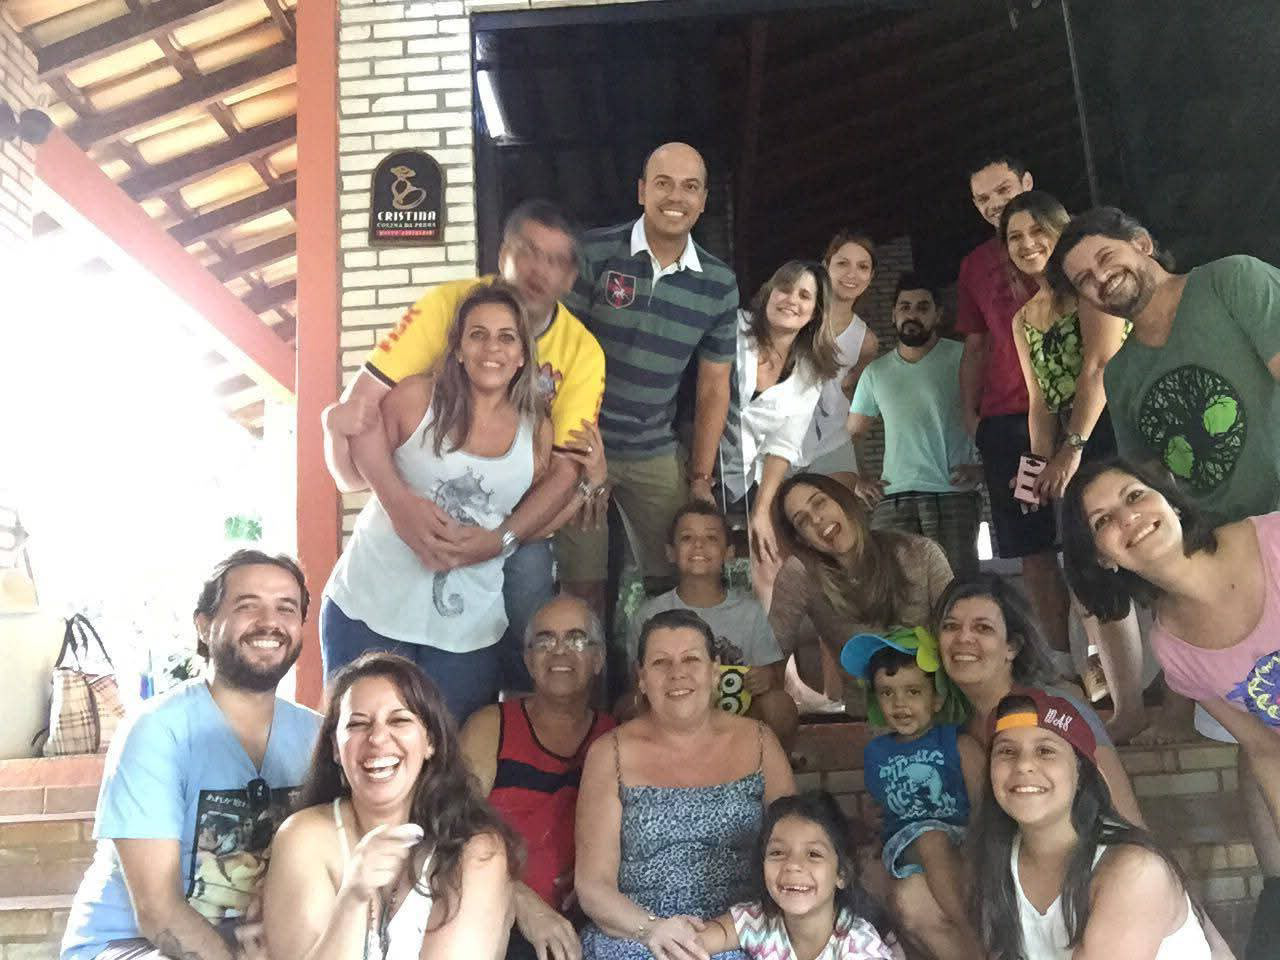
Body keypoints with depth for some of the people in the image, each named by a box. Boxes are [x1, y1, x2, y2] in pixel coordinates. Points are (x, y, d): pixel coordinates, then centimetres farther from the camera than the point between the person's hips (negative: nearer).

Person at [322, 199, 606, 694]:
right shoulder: (449, 304, -17)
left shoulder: (582, 352, -11)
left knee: (527, 657, -7)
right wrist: (396, 496, -38)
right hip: (426, 512, -1)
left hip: (517, 523, 1)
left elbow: (564, 469, -15)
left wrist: (502, 539, -30)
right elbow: (360, 403, -23)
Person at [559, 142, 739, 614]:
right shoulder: (594, 253, -8)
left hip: (654, 455, 3)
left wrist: (700, 478, 3)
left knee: (675, 580, 6)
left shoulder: (719, 286, 2)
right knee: (584, 588, 1)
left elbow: (713, 388, 6)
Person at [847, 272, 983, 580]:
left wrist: (981, 466, -9)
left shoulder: (961, 358, 5)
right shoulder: (876, 372, 17)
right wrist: (858, 477, 8)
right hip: (893, 500, 3)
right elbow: (852, 434, 24)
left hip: (953, 496, -3)